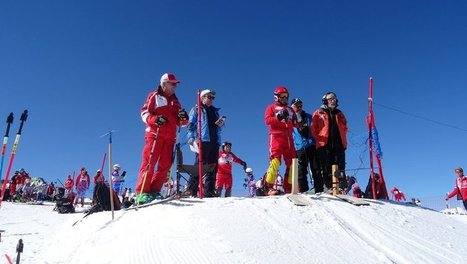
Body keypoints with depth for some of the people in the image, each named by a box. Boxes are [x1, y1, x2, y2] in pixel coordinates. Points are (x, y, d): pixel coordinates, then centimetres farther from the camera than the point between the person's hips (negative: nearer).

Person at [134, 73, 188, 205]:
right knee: (149, 162, -12)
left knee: (165, 165, -1)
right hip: (155, 134, -5)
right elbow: (144, 113, 0)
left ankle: (154, 190, 3)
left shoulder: (175, 101, 24)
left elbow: (180, 123, 23)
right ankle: (142, 192, -13)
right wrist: (155, 119, -20)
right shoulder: (154, 96, 9)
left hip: (170, 137, 6)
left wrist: (183, 118, -1)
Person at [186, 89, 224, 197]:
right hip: (202, 140, -6)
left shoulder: (215, 111, 28)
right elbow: (191, 124, 1)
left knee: (213, 167, 2)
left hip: (215, 141, 6)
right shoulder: (197, 109, 12)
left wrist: (220, 125, 8)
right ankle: (191, 190, -12)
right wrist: (191, 137, -12)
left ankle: (209, 191, 5)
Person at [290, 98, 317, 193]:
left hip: (312, 145, 1)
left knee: (316, 169, -4)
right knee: (301, 171, -2)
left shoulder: (308, 117, 21)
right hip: (299, 148, -1)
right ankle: (303, 191, 0)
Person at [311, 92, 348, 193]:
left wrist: (343, 140, 12)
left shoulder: (340, 114, 22)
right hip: (324, 144, -4)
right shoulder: (318, 113, 9)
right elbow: (313, 128, 3)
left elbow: (344, 128, 26)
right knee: (326, 168, -5)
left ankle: (342, 188, -2)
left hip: (339, 144, 4)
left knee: (340, 168, -1)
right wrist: (318, 139, -6)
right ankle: (328, 187, -5)